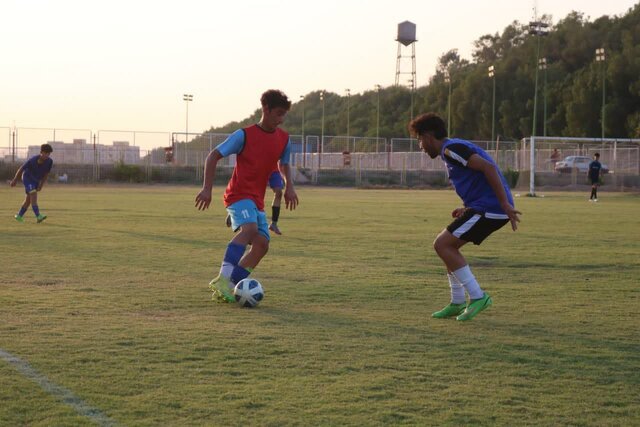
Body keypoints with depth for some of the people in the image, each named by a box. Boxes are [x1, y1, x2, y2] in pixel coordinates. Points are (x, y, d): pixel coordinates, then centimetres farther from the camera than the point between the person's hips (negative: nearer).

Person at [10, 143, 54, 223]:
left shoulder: (49, 161, -17)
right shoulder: (32, 160, -29)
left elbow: (46, 174, -5)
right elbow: (21, 169, -15)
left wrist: (41, 185, -14)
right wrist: (14, 180, -8)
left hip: (36, 181, 6)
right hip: (27, 178, -6)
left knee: (29, 199, 9)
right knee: (34, 194, -23)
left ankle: (19, 216, 26)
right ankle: (38, 216, -35)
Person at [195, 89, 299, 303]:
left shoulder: (283, 139, 8)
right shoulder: (244, 135, -10)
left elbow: (284, 164, 28)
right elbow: (214, 156, -6)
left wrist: (289, 187, 11)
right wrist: (207, 188, -12)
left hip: (257, 200, 7)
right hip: (239, 194, -7)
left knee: (262, 244, -4)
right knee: (249, 228, -32)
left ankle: (225, 286, 0)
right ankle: (223, 278, -36)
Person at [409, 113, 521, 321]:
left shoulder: (451, 148, -10)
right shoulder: (452, 150, 22)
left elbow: (488, 167, -21)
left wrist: (505, 204, -24)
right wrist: (467, 210, 16)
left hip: (489, 208, -10)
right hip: (490, 208, 10)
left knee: (442, 244, -8)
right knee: (448, 245, 17)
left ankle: (477, 296, -7)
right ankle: (458, 303, 19)